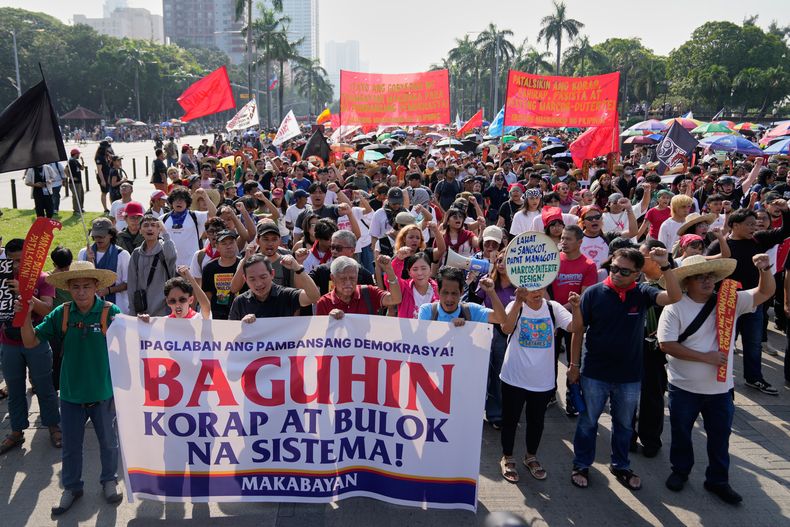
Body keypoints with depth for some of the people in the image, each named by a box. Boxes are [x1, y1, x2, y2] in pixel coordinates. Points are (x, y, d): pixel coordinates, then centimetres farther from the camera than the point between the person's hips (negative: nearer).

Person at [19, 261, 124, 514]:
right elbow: (31, 342, -5)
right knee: (70, 445, 19)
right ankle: (71, 487, 41)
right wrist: (26, 315, -21)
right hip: (71, 393, 2)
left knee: (108, 441, 19)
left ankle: (109, 481, 43)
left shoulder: (111, 312, -16)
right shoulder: (61, 313, -8)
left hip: (103, 392, -2)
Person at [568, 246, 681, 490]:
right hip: (594, 373, -2)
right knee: (588, 422, 12)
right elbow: (578, 330, -5)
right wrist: (574, 365, -2)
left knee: (624, 424, 19)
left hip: (629, 375, 2)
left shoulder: (642, 293, -6)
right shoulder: (594, 293, -11)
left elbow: (674, 297, -22)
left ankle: (620, 466, 39)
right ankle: (581, 465, 29)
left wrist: (665, 266, -33)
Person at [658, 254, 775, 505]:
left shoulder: (731, 301, -2)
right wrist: (705, 357, -21)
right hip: (685, 388, -3)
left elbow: (766, 292, -1)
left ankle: (718, 480, 34)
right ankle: (680, 470, 39)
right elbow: (666, 344, -20)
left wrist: (765, 268, -21)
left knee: (720, 436, 16)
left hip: (721, 388, 3)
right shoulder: (675, 308, -15)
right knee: (681, 433, 16)